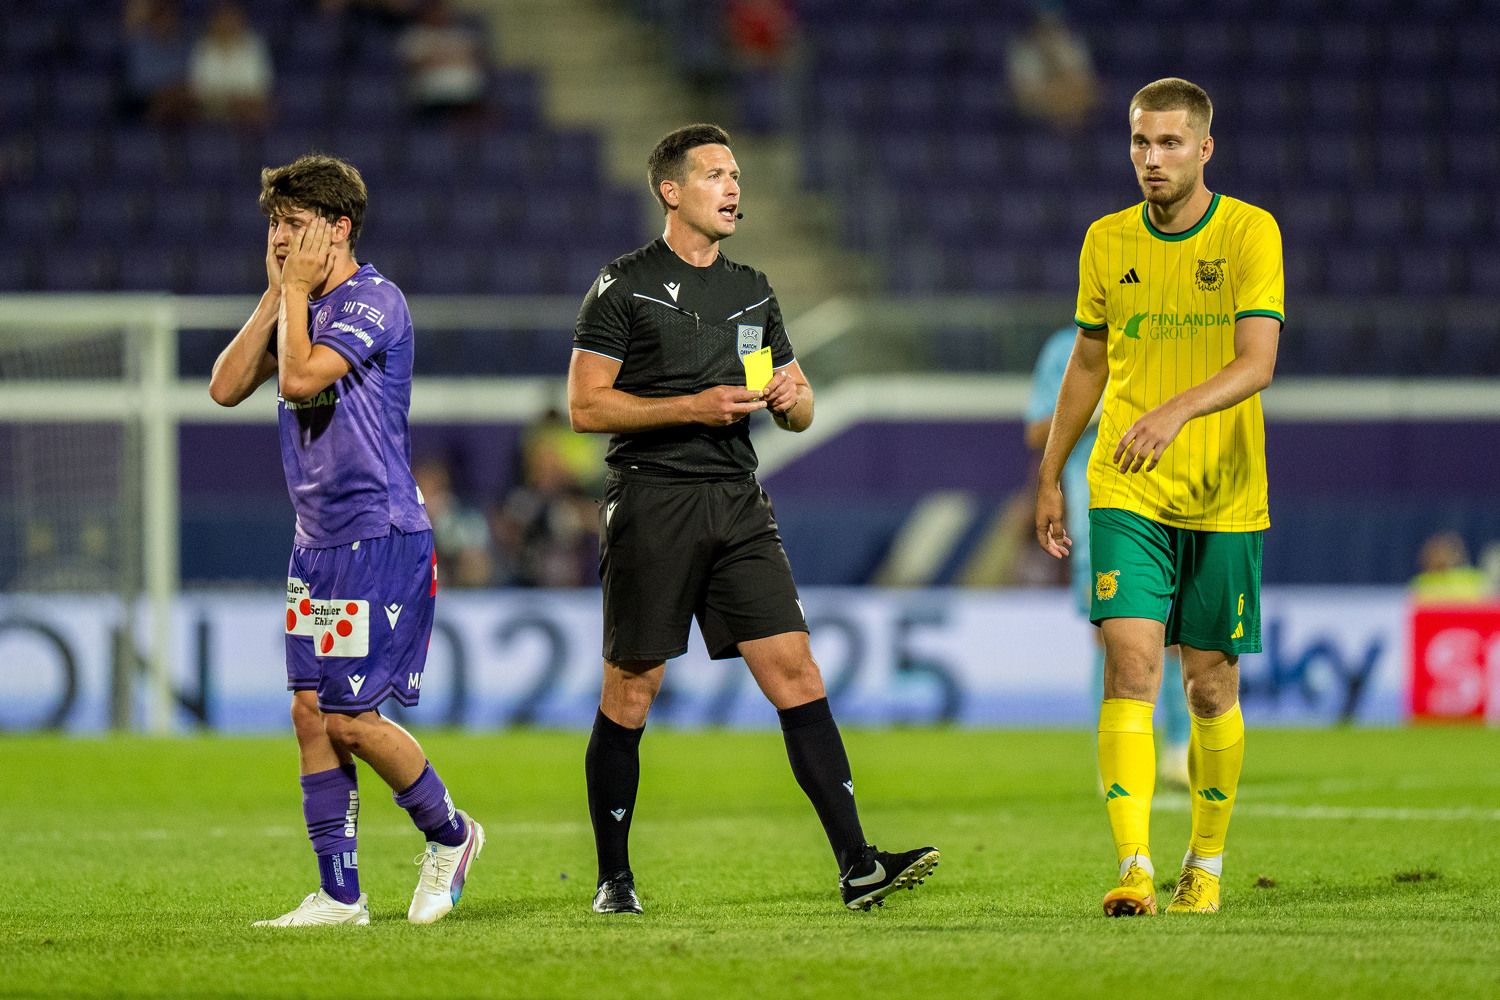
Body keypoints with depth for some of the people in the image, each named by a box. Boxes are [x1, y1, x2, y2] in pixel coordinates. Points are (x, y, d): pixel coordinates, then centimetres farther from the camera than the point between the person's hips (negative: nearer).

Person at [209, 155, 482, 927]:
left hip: (379, 536, -9)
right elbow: (226, 387, 6)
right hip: (319, 539, 9)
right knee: (311, 712, 4)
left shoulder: (372, 302, -13)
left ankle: (450, 836, 14)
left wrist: (297, 292, -12)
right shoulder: (305, 307, 14)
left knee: (350, 716, -8)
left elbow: (300, 377, -25)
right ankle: (339, 895, 7)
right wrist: (276, 294, 1)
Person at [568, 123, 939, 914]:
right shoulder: (625, 286, -1)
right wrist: (693, 407, -14)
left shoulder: (752, 292, 17)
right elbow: (585, 405, -6)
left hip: (737, 504, 5)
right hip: (651, 505, -5)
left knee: (796, 674, -7)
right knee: (630, 692, 0)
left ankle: (857, 866, -11)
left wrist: (791, 399, -2)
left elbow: (798, 411, 23)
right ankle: (613, 878, 13)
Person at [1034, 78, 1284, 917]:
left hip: (1225, 497, -1)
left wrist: (1179, 410, -33)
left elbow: (1258, 362, -16)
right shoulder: (1108, 241, 6)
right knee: (1131, 663, -14)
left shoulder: (1250, 233, -5)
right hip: (1128, 494, 1)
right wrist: (1051, 475, 17)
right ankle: (1135, 869, -20)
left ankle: (1206, 864, 24)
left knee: (1212, 689, 6)